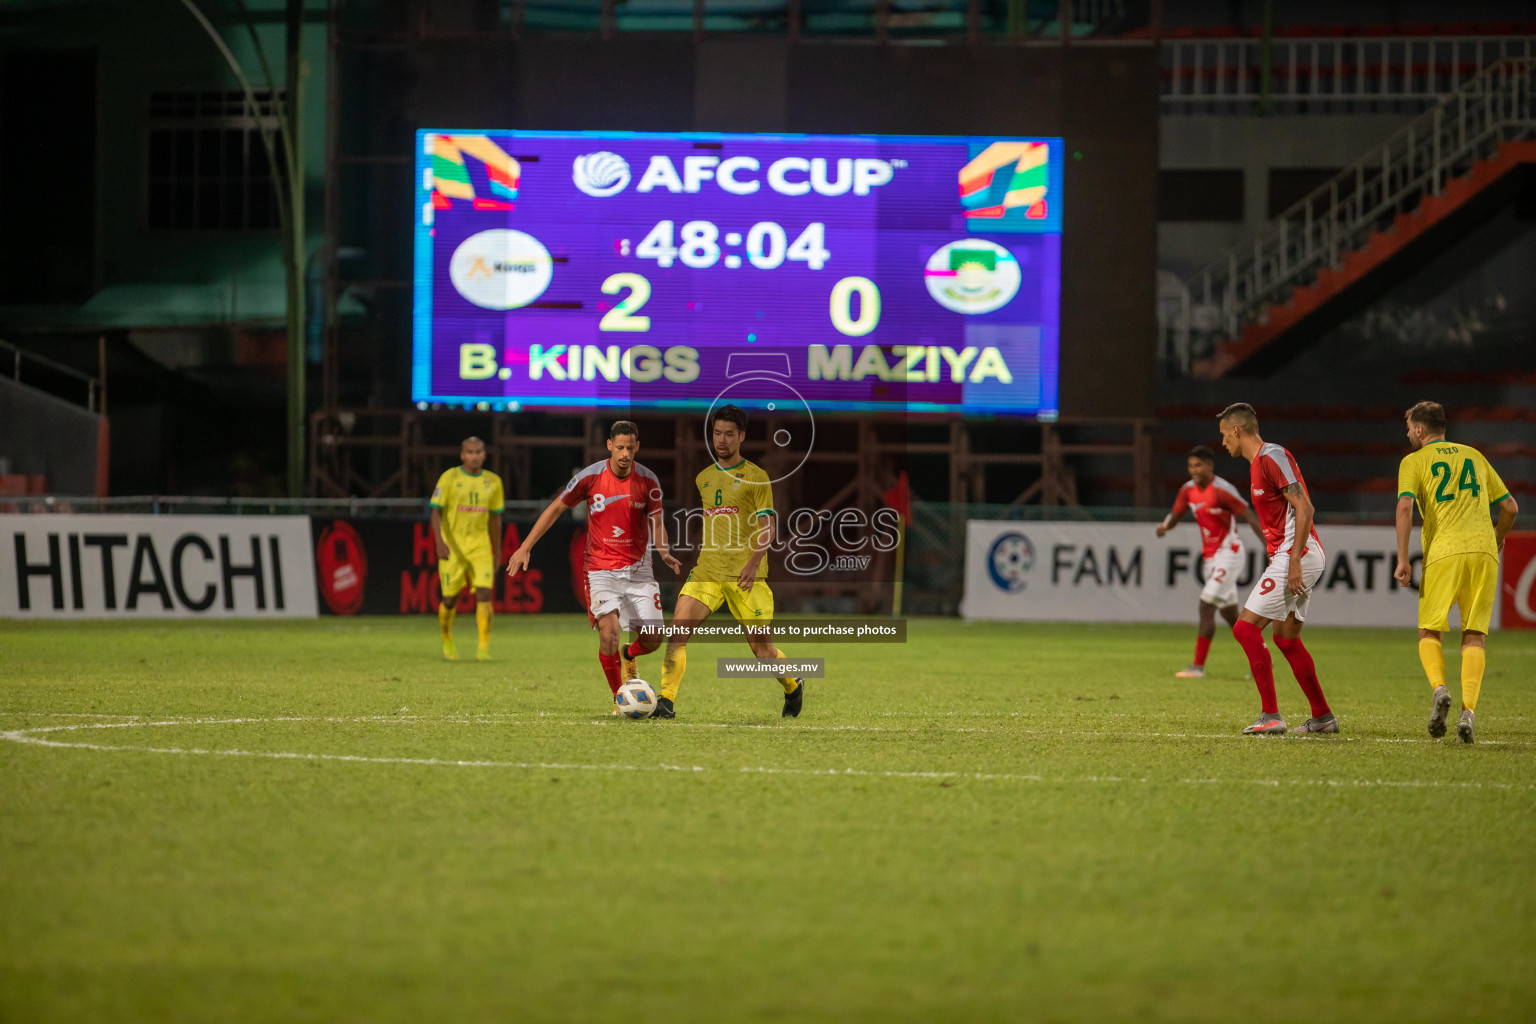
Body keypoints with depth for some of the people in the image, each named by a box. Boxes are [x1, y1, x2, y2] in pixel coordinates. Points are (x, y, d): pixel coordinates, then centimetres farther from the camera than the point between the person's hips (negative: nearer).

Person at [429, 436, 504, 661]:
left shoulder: (493, 481, 7)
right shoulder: (449, 478, -3)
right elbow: (436, 512, -6)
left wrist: (497, 552, 16)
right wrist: (440, 542, -19)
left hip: (480, 547, 2)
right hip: (452, 548, -2)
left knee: (484, 594, -14)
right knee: (449, 599, 3)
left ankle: (484, 647, -13)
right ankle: (447, 641, 28)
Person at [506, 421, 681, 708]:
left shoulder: (648, 481, -5)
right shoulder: (590, 477, -9)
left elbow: (656, 523, 5)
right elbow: (555, 509, 2)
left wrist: (664, 552, -17)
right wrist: (525, 547, 0)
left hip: (638, 570, 2)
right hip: (602, 570, -2)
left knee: (652, 640, 0)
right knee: (609, 630, -22)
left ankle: (628, 656, 38)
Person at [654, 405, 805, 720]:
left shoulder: (755, 477, -1)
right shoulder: (703, 478, 15)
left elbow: (767, 527, -7)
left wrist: (753, 561, -21)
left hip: (746, 575, -4)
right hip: (707, 572, 4)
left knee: (761, 647, 1)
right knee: (677, 631, -16)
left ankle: (793, 687, 30)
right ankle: (666, 701, -17)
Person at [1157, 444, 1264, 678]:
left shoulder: (1222, 490, -18)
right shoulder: (1188, 490, 4)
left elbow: (1249, 517, -17)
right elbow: (1176, 514, 11)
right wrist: (1165, 526, -14)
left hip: (1229, 554, -8)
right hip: (1210, 556, 8)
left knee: (1206, 607, -15)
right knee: (1230, 614, 15)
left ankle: (1198, 666, -14)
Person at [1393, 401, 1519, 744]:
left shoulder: (1414, 462, 8)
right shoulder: (1473, 456, 21)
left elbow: (1405, 506, -9)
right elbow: (1510, 507, 21)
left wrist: (1402, 559, -8)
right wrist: (1496, 541, 39)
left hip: (1443, 552, -3)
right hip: (1483, 551, 3)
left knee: (1429, 632, 10)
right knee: (1474, 637, 5)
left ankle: (1439, 688, -18)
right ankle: (1468, 711, -13)